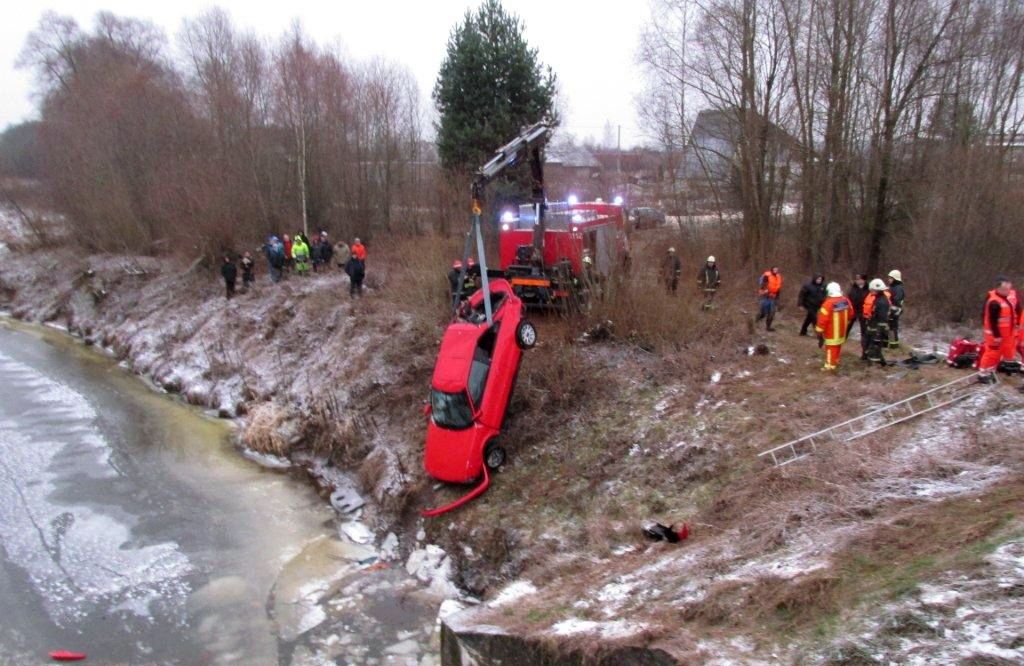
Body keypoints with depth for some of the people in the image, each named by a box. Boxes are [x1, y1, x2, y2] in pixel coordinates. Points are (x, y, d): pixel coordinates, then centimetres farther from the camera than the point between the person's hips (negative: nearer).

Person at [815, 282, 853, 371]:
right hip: (842, 331, 7)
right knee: (838, 346, 22)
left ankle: (830, 365, 12)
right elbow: (850, 315, 10)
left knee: (831, 348, 4)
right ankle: (836, 362, 39)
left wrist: (819, 331, -13)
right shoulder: (846, 301, -4)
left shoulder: (828, 304, -26)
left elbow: (822, 319, -22)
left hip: (832, 333, -7)